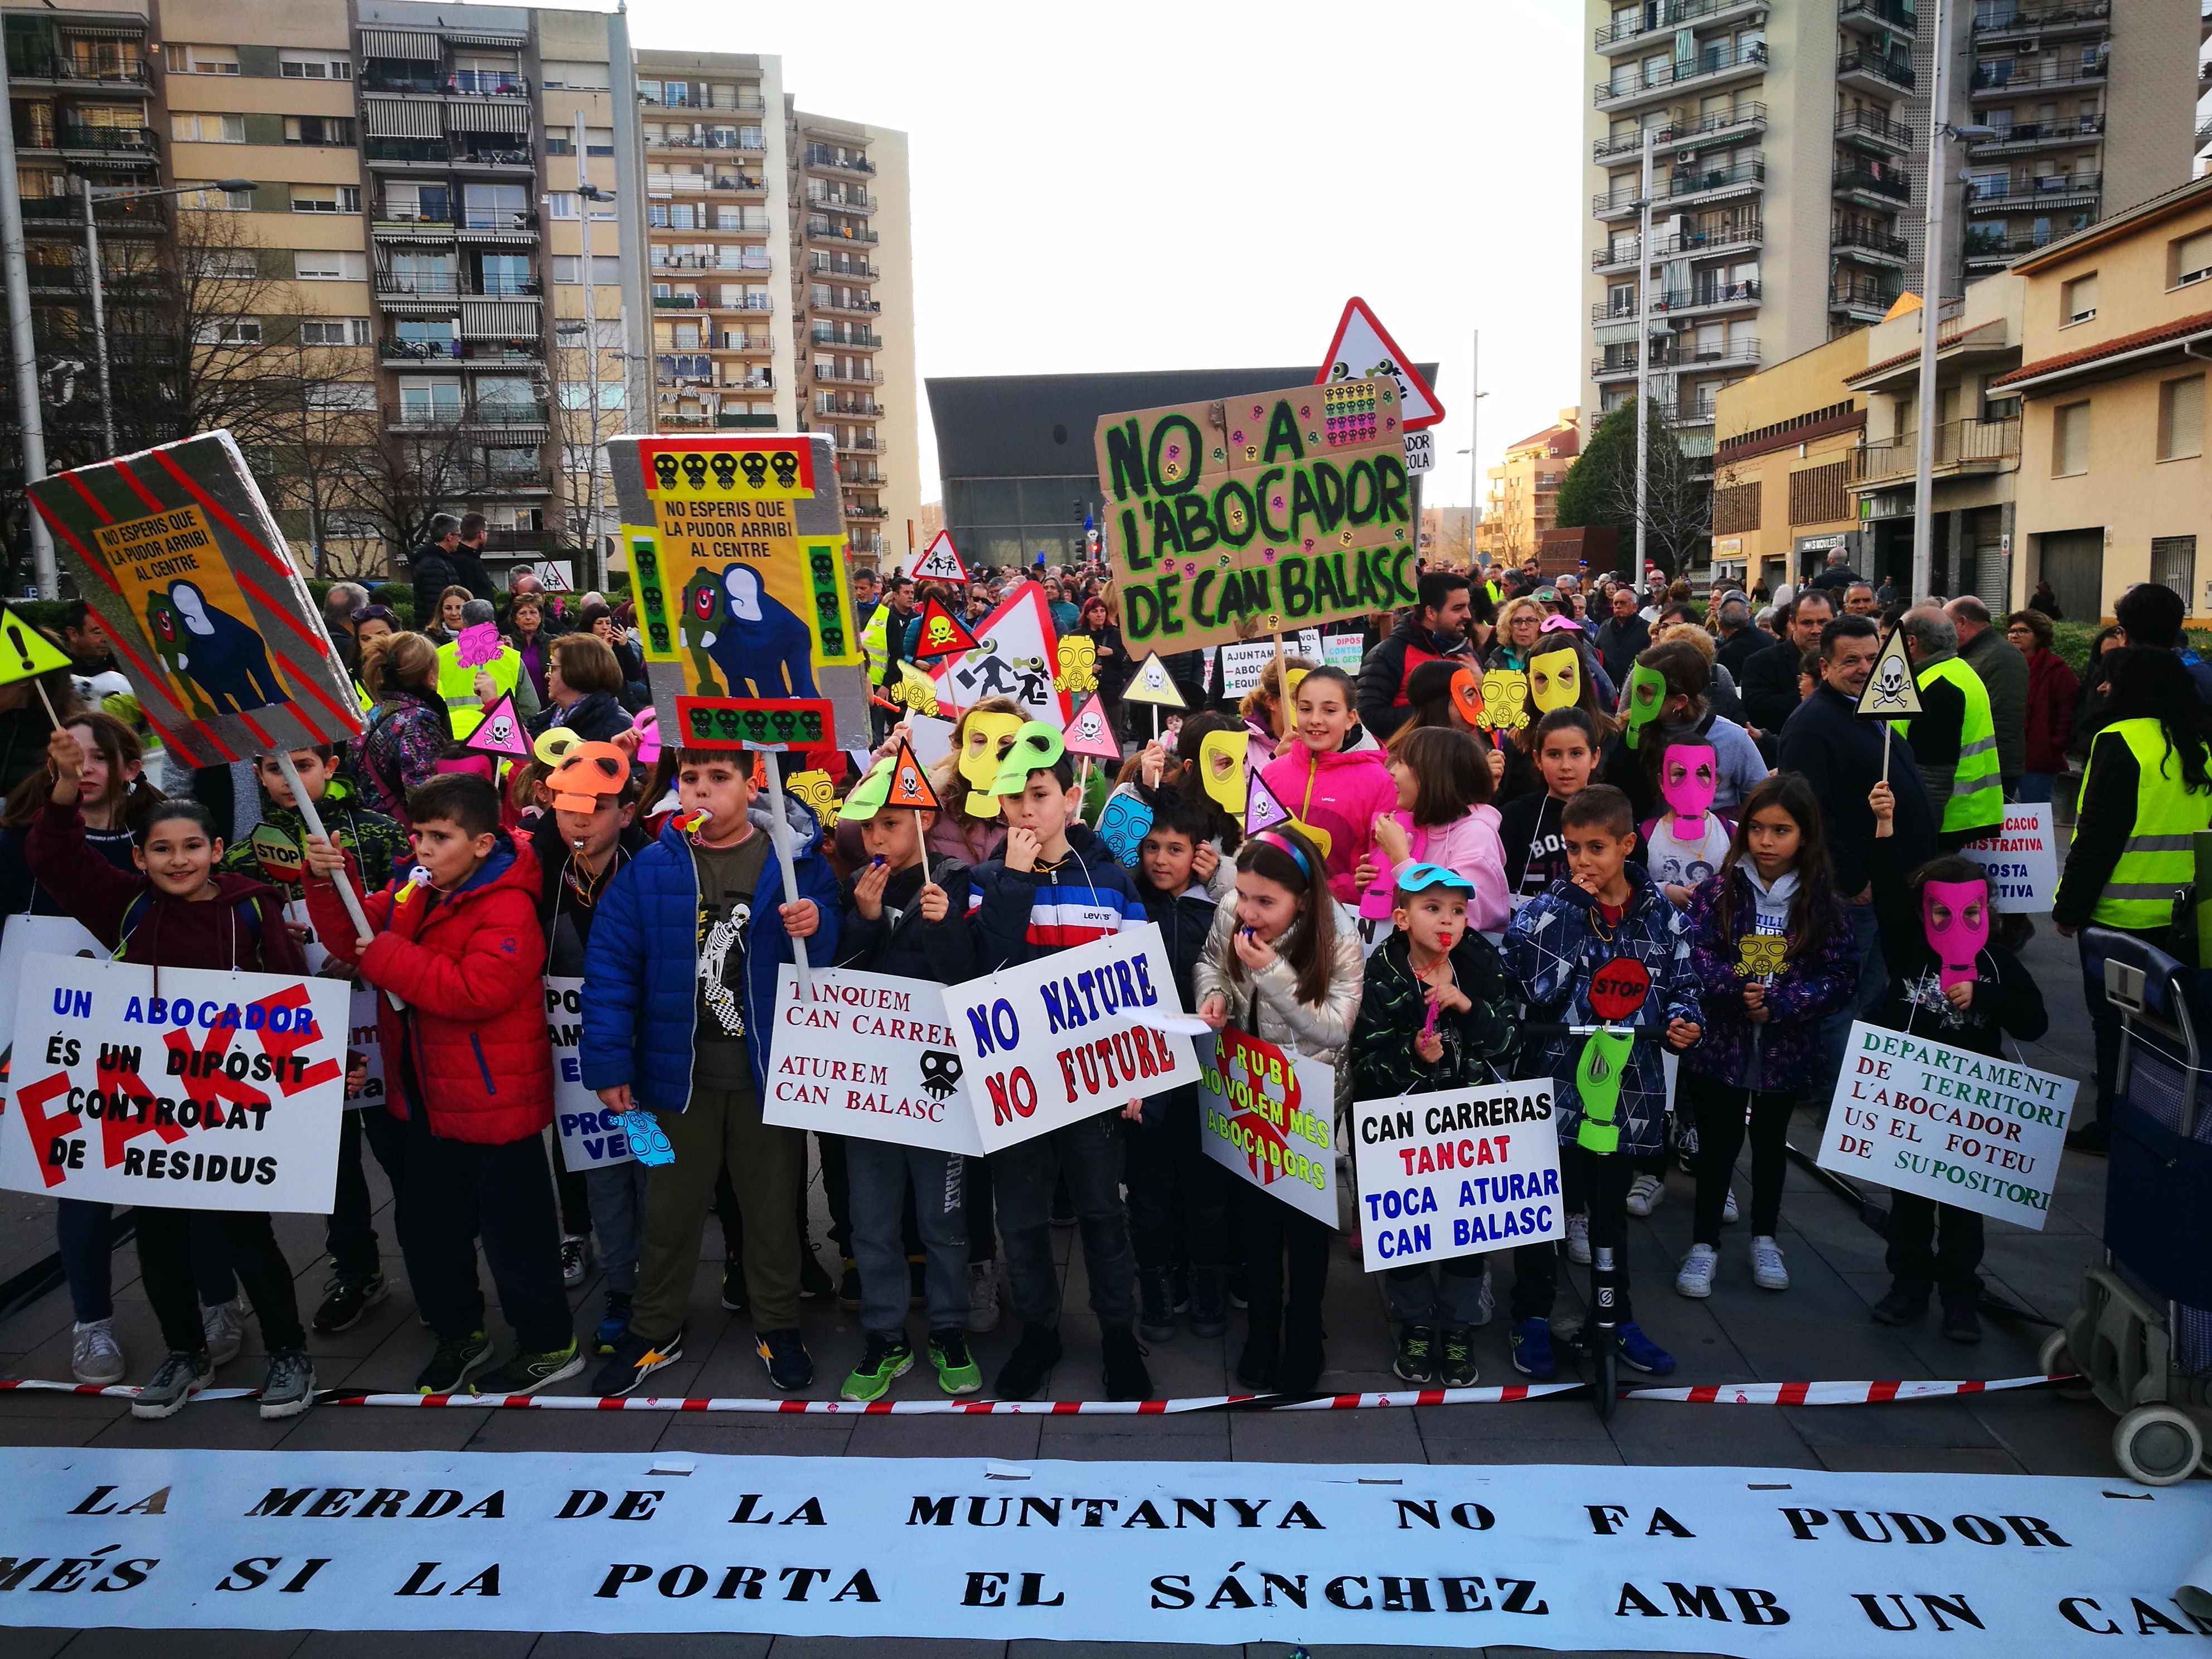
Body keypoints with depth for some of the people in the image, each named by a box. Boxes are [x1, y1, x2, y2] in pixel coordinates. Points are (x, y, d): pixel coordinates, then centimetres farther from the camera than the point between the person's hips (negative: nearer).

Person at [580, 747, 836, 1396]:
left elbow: (835, 957, -3)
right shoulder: (649, 869, -3)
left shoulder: (797, 859, -3)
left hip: (769, 1065, -1)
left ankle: (777, 1326, 33)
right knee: (670, 1205, 15)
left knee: (772, 1202, 13)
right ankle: (654, 1331, 34)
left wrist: (817, 929, -25)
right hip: (677, 1067, 1)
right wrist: (608, 1062, -8)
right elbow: (611, 965, -4)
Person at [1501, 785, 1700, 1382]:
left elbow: (1681, 984, 11)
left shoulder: (1661, 914, 2)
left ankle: (1619, 1318, 34)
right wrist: (1570, 905, -21)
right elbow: (1530, 986, -19)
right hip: (1560, 1082, -2)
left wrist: (1682, 1019, -10)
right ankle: (1534, 1318, 24)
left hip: (1628, 1086, 3)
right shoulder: (1548, 909, -7)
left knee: (1610, 1207, 18)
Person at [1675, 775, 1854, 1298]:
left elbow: (1841, 976, -8)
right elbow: (1692, 956, -13)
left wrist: (1780, 1003, -19)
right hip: (1718, 1041, -1)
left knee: (1771, 1140, 19)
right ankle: (1704, 1244, 23)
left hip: (1785, 1046, 2)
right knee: (1718, 1142, 8)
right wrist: (1734, 988, -29)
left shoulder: (1821, 900, -6)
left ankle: (1765, 1239, 37)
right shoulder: (1719, 889, -9)